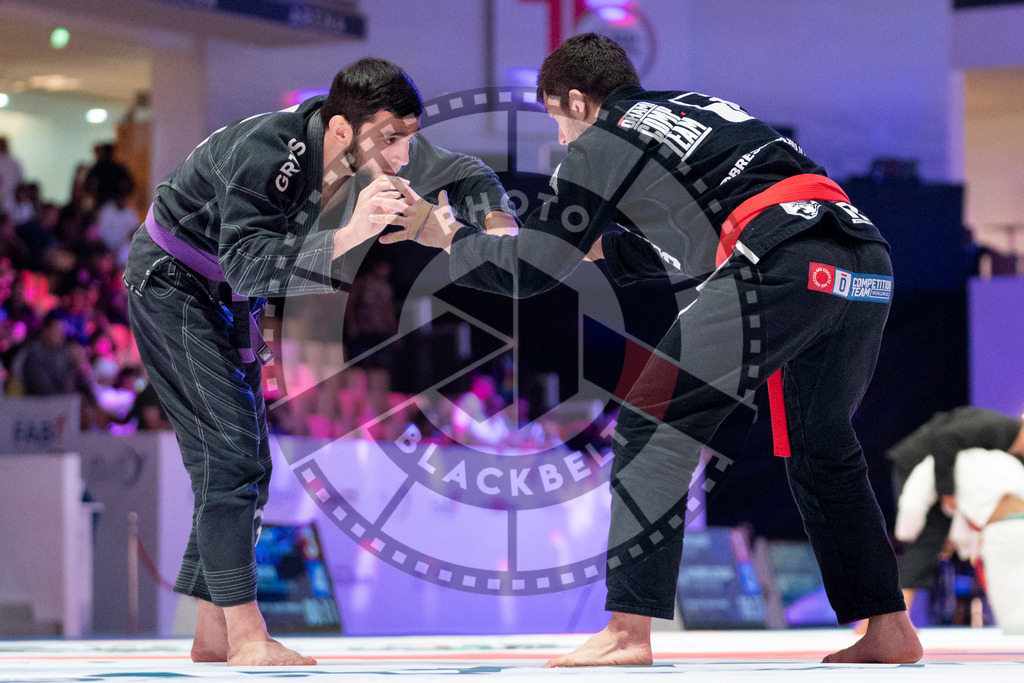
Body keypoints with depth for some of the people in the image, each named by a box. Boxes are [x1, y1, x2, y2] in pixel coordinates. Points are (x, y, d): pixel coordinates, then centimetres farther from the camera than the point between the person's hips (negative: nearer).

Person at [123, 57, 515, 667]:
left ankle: (213, 638, 11)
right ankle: (246, 638, -20)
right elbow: (247, 262, -45)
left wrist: (497, 222, -24)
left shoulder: (381, 148, -15)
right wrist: (347, 235, -56)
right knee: (235, 446, -19)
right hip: (173, 281, -8)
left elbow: (465, 175, -3)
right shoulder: (264, 150, -36)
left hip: (231, 297, 8)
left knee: (239, 455, 6)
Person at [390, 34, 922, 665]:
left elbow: (529, 271, 13)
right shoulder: (700, 108, 33)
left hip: (783, 266, -8)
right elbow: (671, 253, 41)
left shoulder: (601, 145, 10)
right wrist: (595, 243, 42)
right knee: (821, 448, 23)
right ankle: (888, 629, 21)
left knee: (657, 422, -2)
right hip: (868, 255, 8)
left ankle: (628, 631, -7)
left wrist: (451, 238, 28)